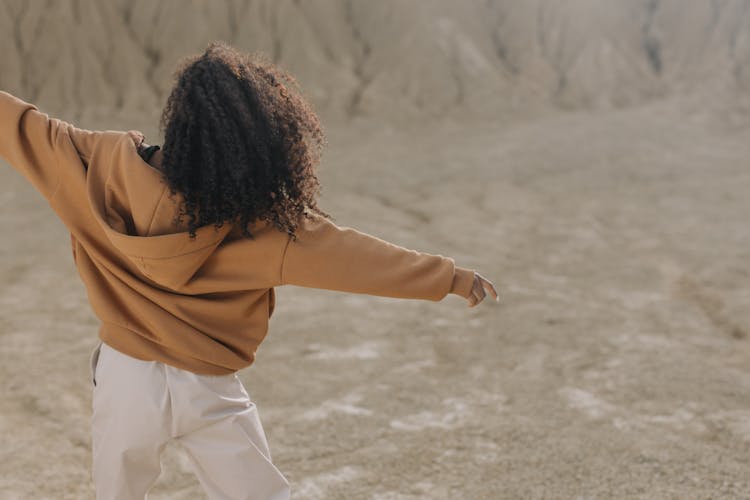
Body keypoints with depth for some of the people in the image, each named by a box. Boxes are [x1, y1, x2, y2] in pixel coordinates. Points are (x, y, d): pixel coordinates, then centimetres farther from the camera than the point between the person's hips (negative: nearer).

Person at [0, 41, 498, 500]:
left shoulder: (114, 165, -13)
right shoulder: (261, 219, -19)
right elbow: (346, 252, -17)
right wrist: (450, 276, -10)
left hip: (125, 376, 3)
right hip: (207, 392, -2)